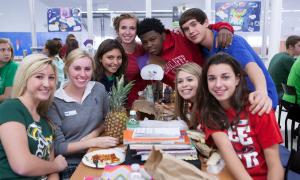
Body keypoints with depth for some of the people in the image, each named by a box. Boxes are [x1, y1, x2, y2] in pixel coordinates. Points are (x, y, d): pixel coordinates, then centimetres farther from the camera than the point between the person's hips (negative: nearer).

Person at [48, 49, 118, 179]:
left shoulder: (99, 89, -1)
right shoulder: (55, 101, -11)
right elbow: (57, 147, -10)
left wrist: (94, 133, -7)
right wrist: (93, 142, -18)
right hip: (70, 166, -3)